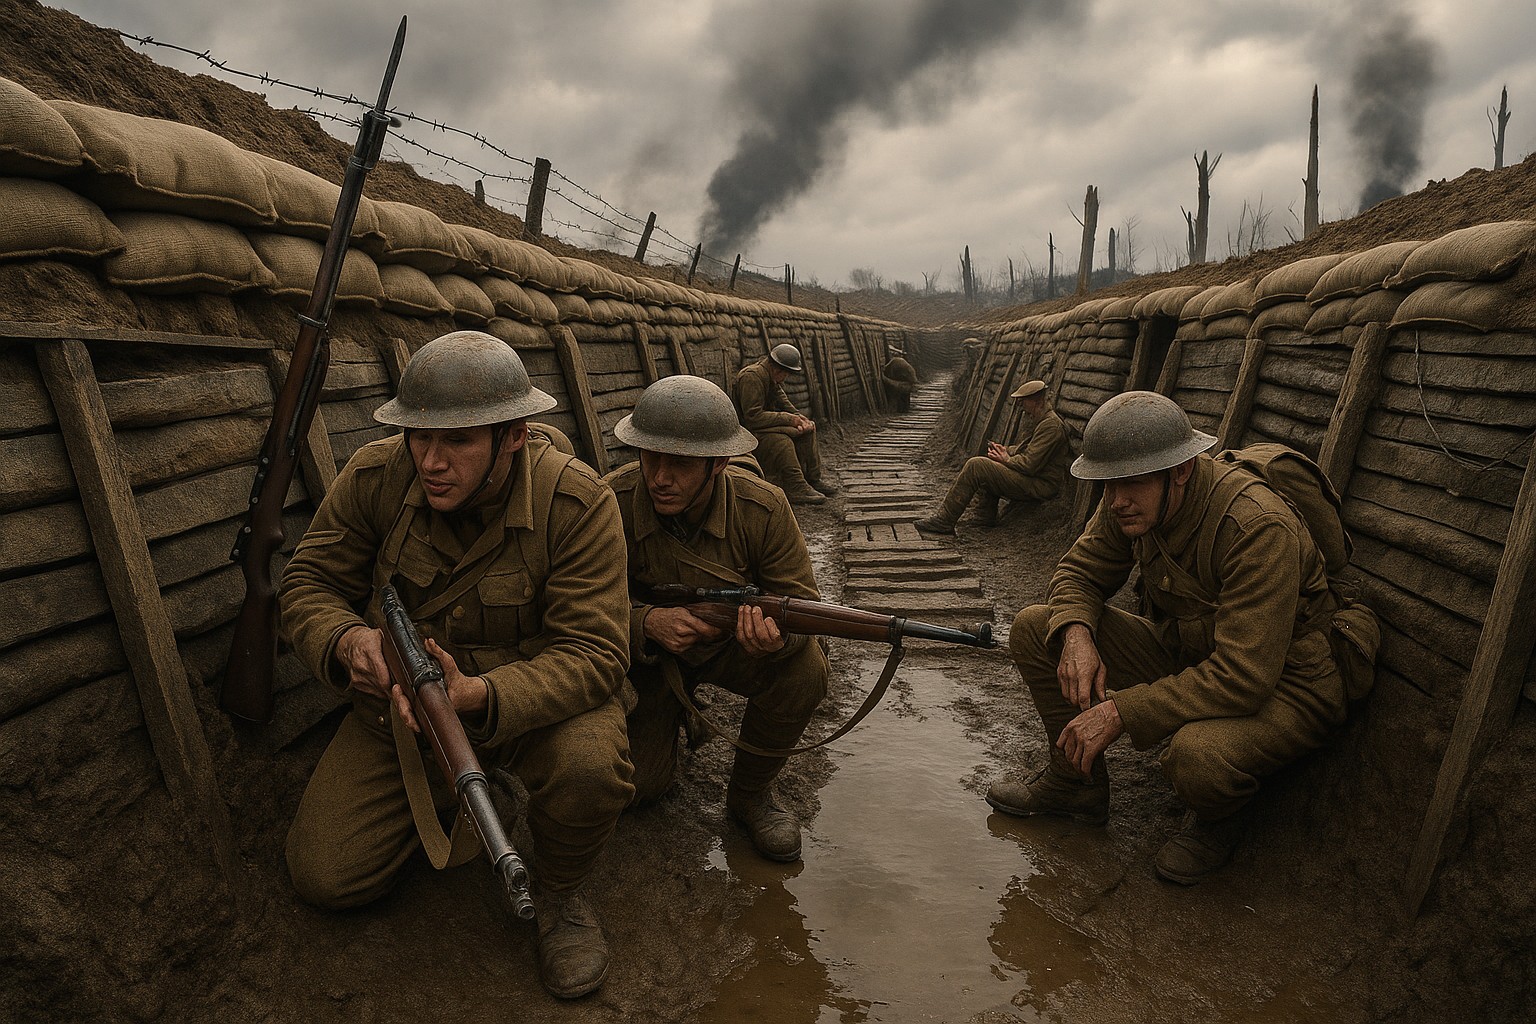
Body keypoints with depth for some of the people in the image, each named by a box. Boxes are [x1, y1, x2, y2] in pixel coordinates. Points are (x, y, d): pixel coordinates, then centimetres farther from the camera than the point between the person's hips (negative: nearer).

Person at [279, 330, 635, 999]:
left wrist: (478, 695, -44)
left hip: (533, 699, -3)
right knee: (325, 879, -3)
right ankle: (445, 792, 27)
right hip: (397, 702, 4)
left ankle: (557, 890, 0)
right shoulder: (374, 477, -15)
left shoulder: (577, 503, -26)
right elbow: (308, 584, -4)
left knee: (589, 766, -35)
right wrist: (348, 641, -28)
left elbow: (593, 654, -28)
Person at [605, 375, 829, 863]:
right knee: (636, 783, -12)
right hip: (648, 652, 0)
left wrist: (778, 633, -44)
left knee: (805, 667, -30)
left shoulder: (763, 507, -25)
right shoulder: (611, 503, -25)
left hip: (731, 643, 0)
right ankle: (673, 711, 25)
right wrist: (647, 622, -40)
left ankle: (750, 792, -3)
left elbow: (800, 596, -18)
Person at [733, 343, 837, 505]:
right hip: (749, 431, -10)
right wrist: (788, 418, -23)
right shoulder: (751, 377, -24)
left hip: (767, 423, 10)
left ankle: (813, 478, 3)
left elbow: (782, 401, 16)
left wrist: (797, 415, -7)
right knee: (781, 440, -35)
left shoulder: (773, 377, 8)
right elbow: (753, 417, -28)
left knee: (807, 428, 1)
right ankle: (796, 488, -32)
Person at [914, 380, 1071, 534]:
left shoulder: (1050, 425, -18)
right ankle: (985, 518, 15)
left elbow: (1030, 465, -23)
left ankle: (944, 521, -15)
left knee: (976, 465, -16)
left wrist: (1007, 459, -5)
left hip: (1040, 486, -11)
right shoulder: (1040, 420, 15)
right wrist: (1005, 451, 10)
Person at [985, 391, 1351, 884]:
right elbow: (1078, 571, 3)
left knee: (1197, 752, -40)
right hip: (1183, 652, 7)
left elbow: (1244, 677, -36)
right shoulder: (1129, 503, -11)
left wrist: (1120, 712, -35)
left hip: (1280, 685, -6)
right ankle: (1075, 781, 12)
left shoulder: (1259, 528, -33)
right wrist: (1076, 633, -20)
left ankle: (1220, 816, 1)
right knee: (1035, 628, -6)